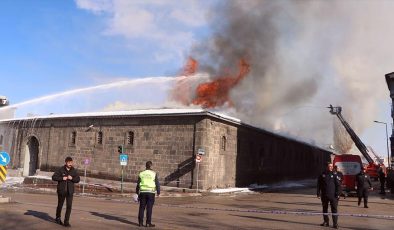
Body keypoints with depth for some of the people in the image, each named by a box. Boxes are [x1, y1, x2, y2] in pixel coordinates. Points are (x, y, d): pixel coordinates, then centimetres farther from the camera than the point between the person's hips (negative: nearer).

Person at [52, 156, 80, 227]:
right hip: (61, 190, -1)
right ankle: (58, 218, 40)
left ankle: (66, 221, -1)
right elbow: (54, 177, -7)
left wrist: (72, 178, -14)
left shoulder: (74, 170, 2)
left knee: (69, 206, -7)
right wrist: (62, 178, -18)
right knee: (60, 205, 16)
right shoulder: (61, 169, -6)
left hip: (70, 191, 1)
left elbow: (78, 179, 4)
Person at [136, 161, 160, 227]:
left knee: (142, 208, 8)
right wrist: (158, 192, 6)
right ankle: (148, 223, 1)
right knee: (149, 208, 0)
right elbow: (157, 184, -3)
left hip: (142, 192, 3)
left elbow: (138, 184, 9)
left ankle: (140, 222, 9)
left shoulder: (141, 173, 5)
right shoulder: (154, 174, -3)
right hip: (151, 192, -3)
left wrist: (137, 193, 17)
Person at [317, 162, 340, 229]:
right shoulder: (322, 175, 3)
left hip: (333, 195, -2)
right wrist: (318, 193, 2)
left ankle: (335, 223, -1)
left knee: (334, 209, -4)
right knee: (325, 209, 11)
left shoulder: (334, 175, 0)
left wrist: (337, 194, -8)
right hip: (324, 195, 2)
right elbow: (319, 185, 7)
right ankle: (326, 222, 23)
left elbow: (337, 185, -1)